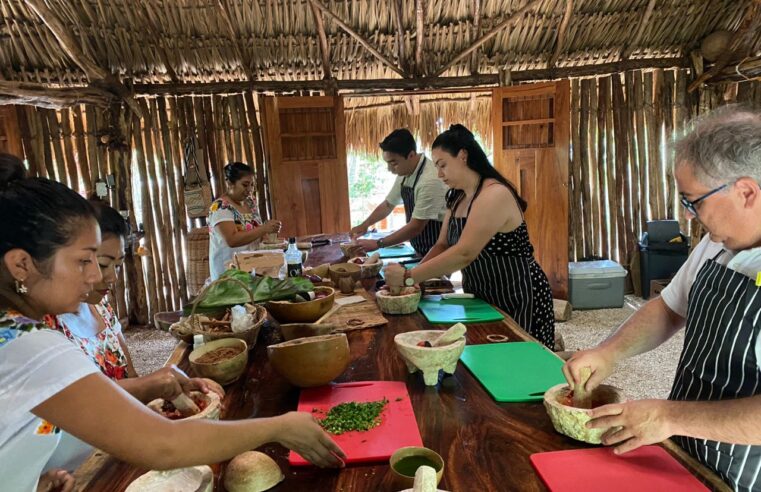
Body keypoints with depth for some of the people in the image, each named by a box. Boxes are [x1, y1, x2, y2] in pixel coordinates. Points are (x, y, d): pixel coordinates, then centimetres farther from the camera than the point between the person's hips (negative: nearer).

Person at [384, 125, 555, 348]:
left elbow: (464, 254, -30)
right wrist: (414, 275, -11)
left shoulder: (494, 195, -22)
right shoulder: (456, 199, 6)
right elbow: (442, 246, 6)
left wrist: (409, 277, -27)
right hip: (482, 299, 8)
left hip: (519, 301, -8)